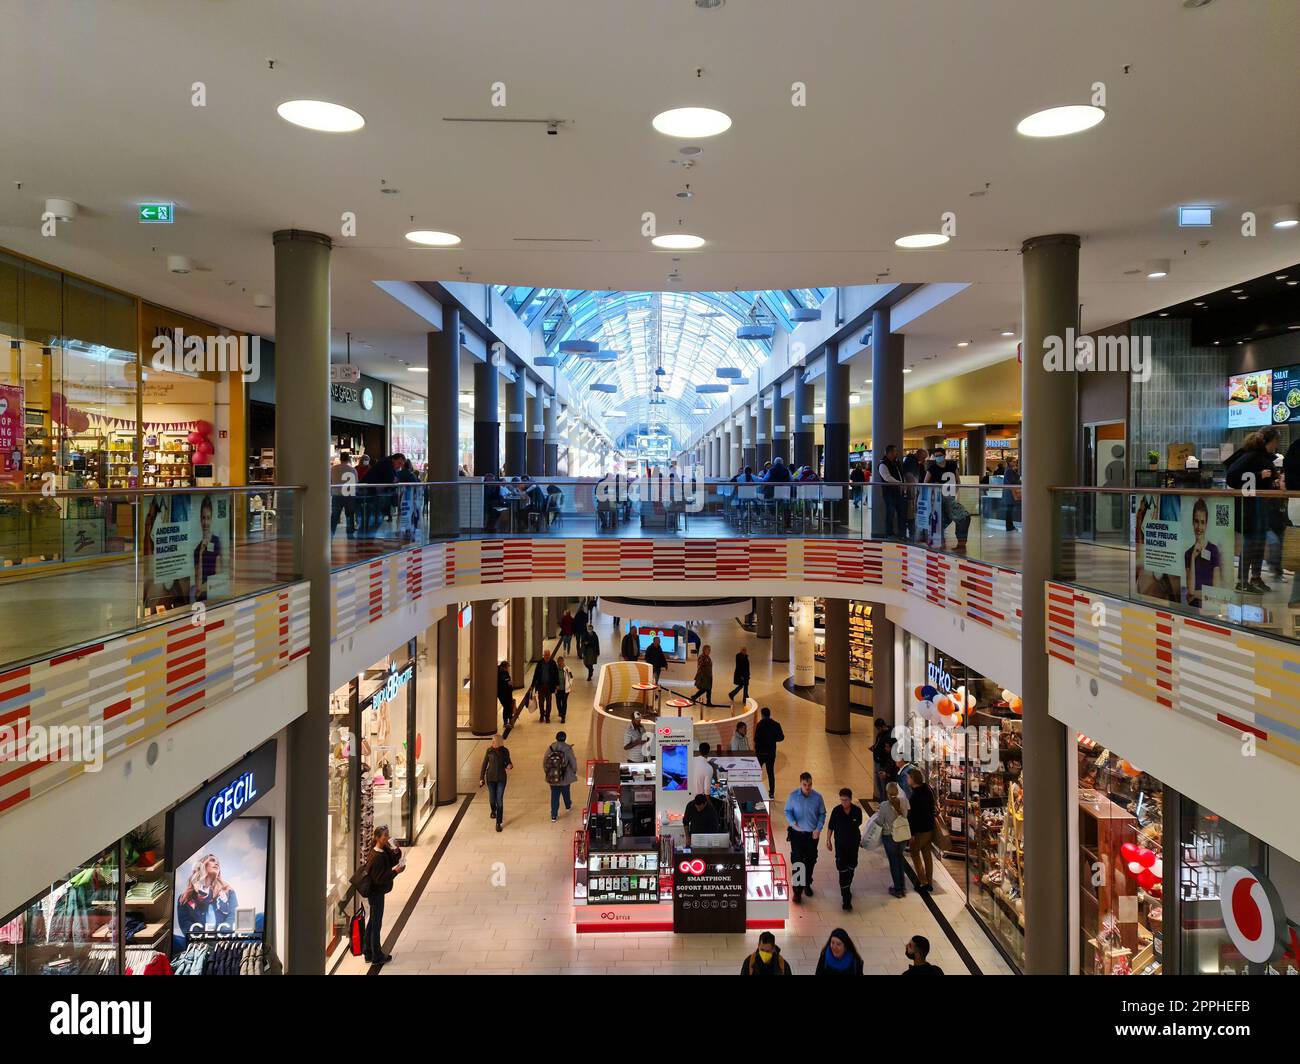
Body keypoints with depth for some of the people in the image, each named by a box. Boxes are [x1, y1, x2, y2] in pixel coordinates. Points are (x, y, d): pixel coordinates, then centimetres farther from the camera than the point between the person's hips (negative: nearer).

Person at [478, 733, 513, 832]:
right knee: (492, 798, 14)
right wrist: (481, 778, -1)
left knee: (500, 800, -5)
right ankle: (493, 810, 50)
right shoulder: (489, 750, -7)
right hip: (490, 778, 1)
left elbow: (508, 762, 5)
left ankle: (498, 823, 3)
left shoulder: (505, 751, -7)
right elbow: (484, 764, 0)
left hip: (501, 778, -1)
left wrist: (510, 766, -19)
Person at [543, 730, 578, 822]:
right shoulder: (568, 749, -15)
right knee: (566, 792, 24)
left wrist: (546, 772, 16)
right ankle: (568, 806, 49)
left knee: (554, 795, 8)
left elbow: (544, 761, 0)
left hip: (552, 777, 1)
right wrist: (574, 771, 10)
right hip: (565, 777, -1)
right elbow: (573, 762, -10)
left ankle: (554, 816, 7)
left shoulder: (550, 748, -7)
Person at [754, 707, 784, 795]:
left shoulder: (760, 725, -14)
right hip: (771, 752, 4)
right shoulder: (776, 725, -1)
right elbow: (781, 737, 1)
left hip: (761, 752, -4)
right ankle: (771, 792, 12)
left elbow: (756, 739, -18)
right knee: (771, 772, 11)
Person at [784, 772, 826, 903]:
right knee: (797, 862, -5)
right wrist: (793, 822, -21)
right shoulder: (793, 796, -10)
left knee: (811, 861, 16)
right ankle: (797, 891, 3)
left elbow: (822, 814, 2)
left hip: (812, 834, 2)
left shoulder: (817, 797, -7)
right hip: (797, 833, -2)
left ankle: (807, 884, 38)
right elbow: (787, 811, -2)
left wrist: (818, 829, -9)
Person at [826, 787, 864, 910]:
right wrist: (828, 840, 2)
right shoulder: (836, 811, -15)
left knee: (851, 867, 19)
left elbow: (858, 824, 7)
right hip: (840, 844, -2)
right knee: (843, 870, -8)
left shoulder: (857, 810, -12)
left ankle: (847, 888, 44)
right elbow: (830, 826, -3)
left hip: (853, 843, 2)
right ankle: (846, 899, -7)